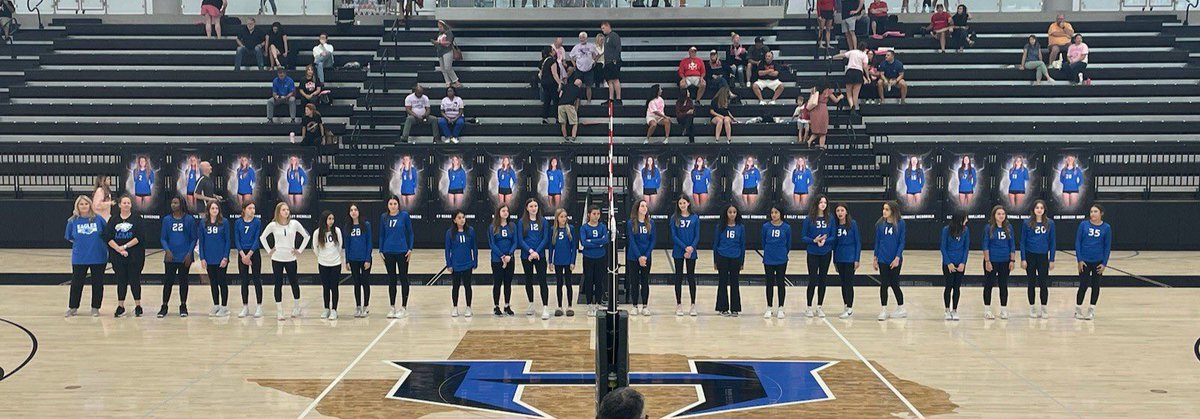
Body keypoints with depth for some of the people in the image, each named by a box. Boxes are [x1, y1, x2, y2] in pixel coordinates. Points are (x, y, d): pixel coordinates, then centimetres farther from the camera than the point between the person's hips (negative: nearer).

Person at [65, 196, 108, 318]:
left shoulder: (98, 219, -3)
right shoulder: (72, 221, -1)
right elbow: (69, 237, 10)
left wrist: (97, 243, 1)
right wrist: (81, 243, 3)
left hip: (98, 257, 0)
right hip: (79, 258, 0)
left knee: (98, 283, 6)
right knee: (76, 283, 7)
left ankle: (95, 308, 19)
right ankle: (72, 307, 22)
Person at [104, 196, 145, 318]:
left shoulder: (137, 219, 1)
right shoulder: (113, 220, 7)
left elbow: (140, 237, -8)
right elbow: (108, 237, -1)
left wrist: (125, 246, -12)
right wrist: (119, 249, -12)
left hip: (135, 256, -2)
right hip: (117, 257, 2)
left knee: (134, 280, 1)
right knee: (121, 281, 6)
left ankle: (138, 306, 9)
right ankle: (120, 307, 13)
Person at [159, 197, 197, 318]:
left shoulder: (189, 219, -1)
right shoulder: (167, 219, 4)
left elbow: (193, 239, 1)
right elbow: (162, 238, 5)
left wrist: (189, 254, -8)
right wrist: (167, 250, -13)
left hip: (184, 257, -1)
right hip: (170, 257, 1)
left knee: (183, 281, 7)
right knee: (168, 281, 2)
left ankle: (183, 306, 17)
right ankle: (164, 306, 10)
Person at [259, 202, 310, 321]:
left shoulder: (294, 224, -4)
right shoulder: (273, 225, -4)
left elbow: (306, 236, 5)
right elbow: (262, 237, 7)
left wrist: (300, 250, 0)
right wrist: (269, 250, 1)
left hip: (291, 259, 0)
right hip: (277, 259, 0)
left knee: (294, 283, 5)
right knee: (278, 284, 4)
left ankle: (296, 309, 23)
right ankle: (279, 312, 11)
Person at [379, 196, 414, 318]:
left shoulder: (404, 215, -4)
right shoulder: (383, 217, 3)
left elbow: (410, 232, 0)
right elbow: (381, 235, 9)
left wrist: (410, 249, -5)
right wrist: (381, 251, 4)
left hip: (402, 252, -3)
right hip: (388, 252, 3)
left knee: (403, 278, 3)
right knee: (391, 279, 9)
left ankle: (404, 307, 10)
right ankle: (392, 307, 16)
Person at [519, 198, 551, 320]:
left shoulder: (543, 222, 3)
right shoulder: (521, 222, 1)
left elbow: (545, 239, -2)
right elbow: (520, 240, -4)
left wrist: (536, 252, -14)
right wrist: (531, 251, -16)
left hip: (540, 255, -1)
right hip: (526, 256, 1)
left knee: (542, 281, -8)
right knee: (528, 281, 11)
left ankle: (545, 308, -11)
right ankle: (531, 304, 26)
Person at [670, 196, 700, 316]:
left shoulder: (695, 218, 2)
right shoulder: (675, 218, 0)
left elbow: (697, 236, 1)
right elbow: (674, 236, -5)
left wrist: (692, 248, -14)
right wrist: (685, 247, -14)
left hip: (691, 252, 0)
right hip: (678, 252, 0)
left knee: (691, 277, 3)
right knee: (679, 277, 5)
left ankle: (693, 305, 9)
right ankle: (679, 305, 12)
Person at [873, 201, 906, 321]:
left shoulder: (900, 223, -6)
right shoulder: (880, 224, 0)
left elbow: (901, 242, -6)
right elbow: (877, 241, 6)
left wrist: (897, 258, -13)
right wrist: (875, 257, 5)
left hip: (895, 260, -2)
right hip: (883, 259, 2)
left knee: (894, 284, 6)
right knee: (884, 284, 2)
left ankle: (901, 308, 23)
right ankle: (883, 310, 9)